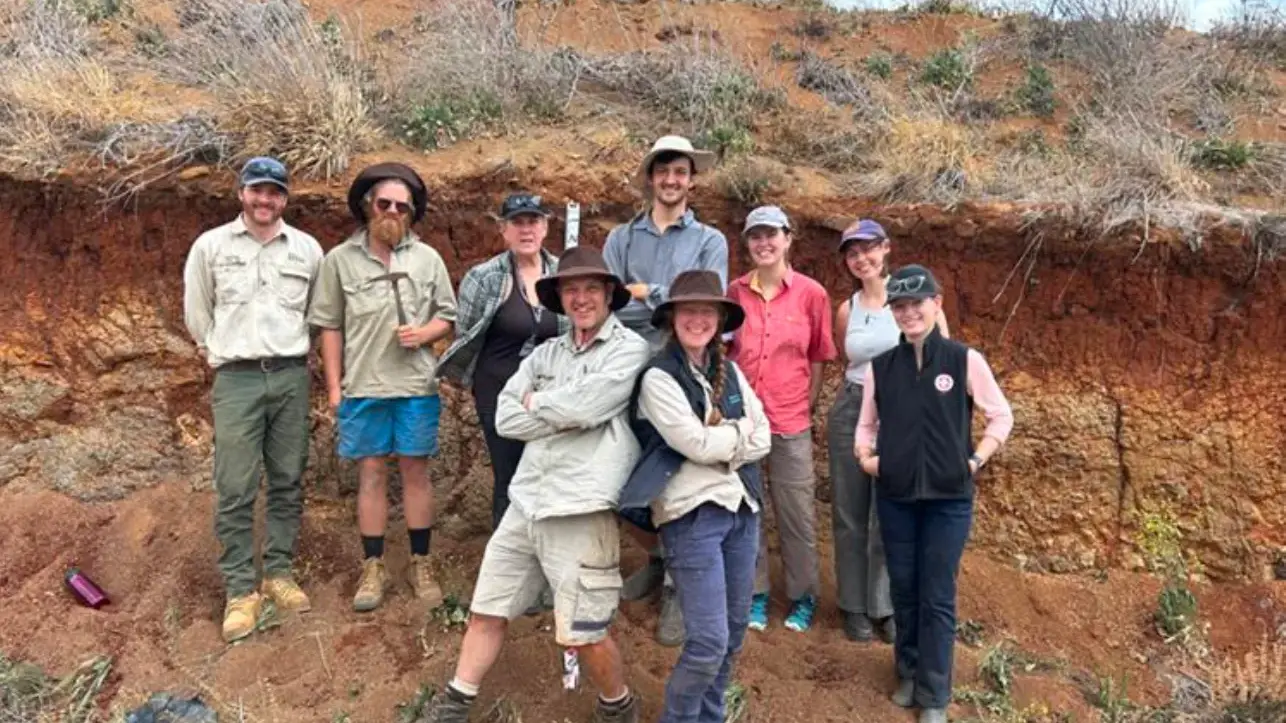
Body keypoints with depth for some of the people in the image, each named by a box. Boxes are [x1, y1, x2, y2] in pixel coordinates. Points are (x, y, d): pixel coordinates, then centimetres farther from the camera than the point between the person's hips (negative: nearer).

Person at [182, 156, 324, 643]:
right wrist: (219, 355, 12)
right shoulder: (210, 245, 2)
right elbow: (196, 314, 11)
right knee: (235, 490, -3)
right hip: (236, 379, -2)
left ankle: (279, 573, 20)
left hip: (291, 376, 2)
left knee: (288, 482, 8)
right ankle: (241, 591, 5)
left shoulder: (307, 249, 5)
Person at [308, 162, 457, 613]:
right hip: (363, 388, 0)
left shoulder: (427, 258, 4)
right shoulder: (340, 260, 2)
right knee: (371, 474, 6)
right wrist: (334, 387, 0)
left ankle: (420, 564, 19)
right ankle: (373, 568, 17)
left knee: (416, 472, 7)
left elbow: (448, 318, 8)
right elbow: (330, 327, 3)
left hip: (416, 386, 1)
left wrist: (423, 333, -13)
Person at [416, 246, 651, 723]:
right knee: (487, 611, 14)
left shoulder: (630, 349, -4)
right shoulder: (546, 352, 12)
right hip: (526, 503, 6)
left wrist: (536, 402, -1)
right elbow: (505, 418, 2)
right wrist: (566, 416, -10)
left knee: (584, 634, 2)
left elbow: (584, 405, -20)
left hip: (580, 512, -6)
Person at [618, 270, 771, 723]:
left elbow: (763, 440, 5)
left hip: (742, 507, 7)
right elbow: (697, 444, -17)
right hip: (691, 516, -6)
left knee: (734, 632, 14)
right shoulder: (658, 377, -9)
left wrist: (720, 442, -10)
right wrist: (742, 433, -2)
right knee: (708, 639, -8)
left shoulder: (730, 372, 11)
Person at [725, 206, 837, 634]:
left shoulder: (811, 294, -3)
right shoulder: (735, 292, 1)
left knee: (797, 513, 7)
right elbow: (723, 352, 10)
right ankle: (755, 593, 25)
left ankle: (802, 597, 25)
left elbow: (818, 359, 4)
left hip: (790, 422, -1)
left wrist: (806, 408, 2)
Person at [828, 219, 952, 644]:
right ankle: (855, 605, 21)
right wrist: (860, 387, 11)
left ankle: (886, 606, 19)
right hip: (851, 412, 3)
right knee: (850, 514, 8)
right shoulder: (846, 310, 6)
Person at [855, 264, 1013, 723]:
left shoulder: (965, 360, -6)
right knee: (903, 590, 14)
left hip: (949, 498, -2)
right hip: (894, 497, 2)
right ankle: (909, 673, 34)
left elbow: (1001, 416, 4)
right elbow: (867, 422, 11)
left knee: (937, 598, 3)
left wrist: (976, 460, -6)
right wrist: (865, 456, -7)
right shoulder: (880, 366, 1)